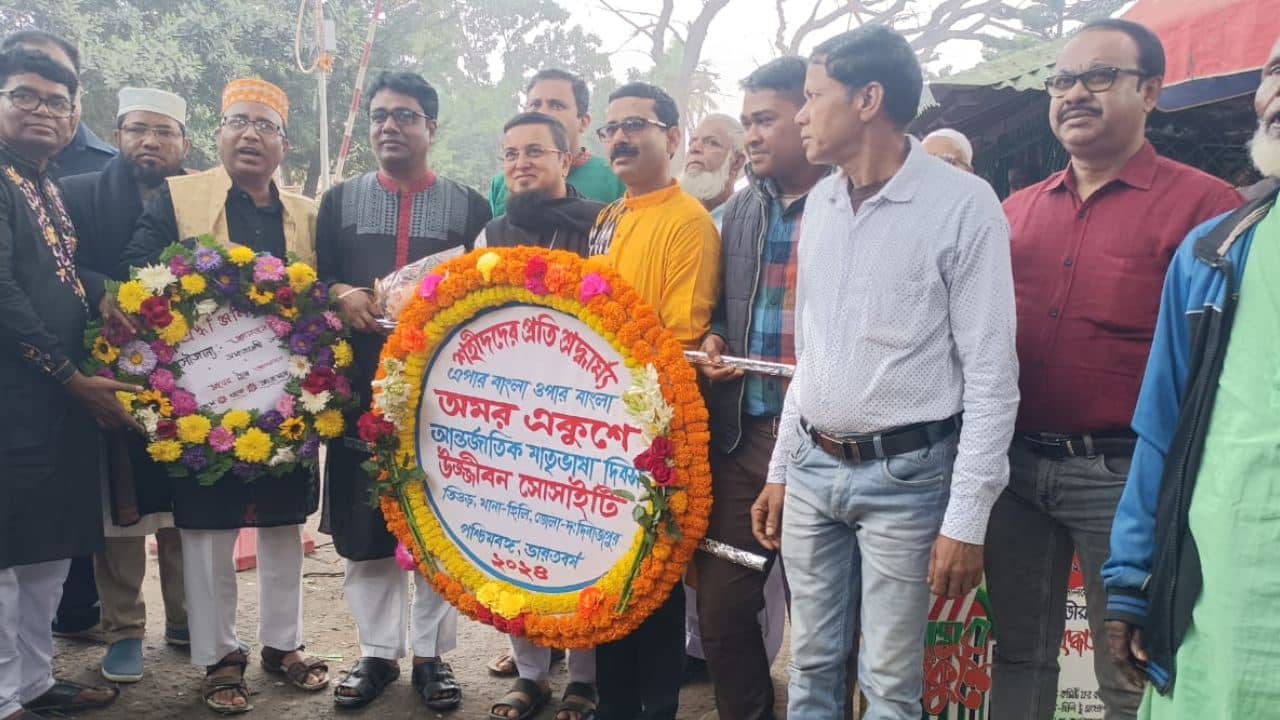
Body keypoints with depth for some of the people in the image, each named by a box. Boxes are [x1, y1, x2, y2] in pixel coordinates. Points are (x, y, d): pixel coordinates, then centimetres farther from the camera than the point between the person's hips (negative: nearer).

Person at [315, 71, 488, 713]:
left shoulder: (468, 205, 7)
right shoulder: (340, 200, 12)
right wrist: (342, 294, -10)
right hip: (361, 388, 2)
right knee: (364, 526, 6)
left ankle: (432, 654, 19)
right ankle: (377, 652, 21)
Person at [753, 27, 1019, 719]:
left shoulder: (964, 204, -11)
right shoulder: (819, 203, 9)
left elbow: (991, 374, -11)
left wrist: (967, 519, -13)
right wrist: (781, 469, 14)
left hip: (906, 475, -5)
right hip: (812, 468, 6)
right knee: (811, 663, 14)